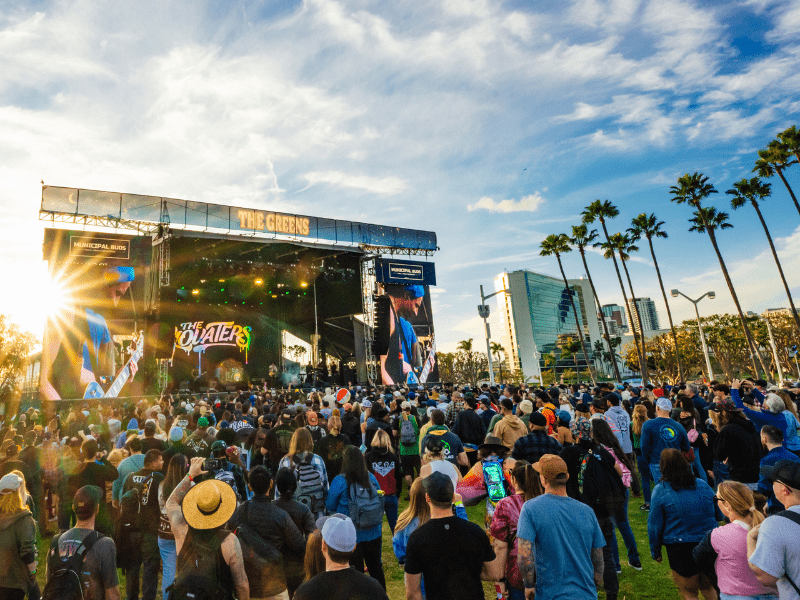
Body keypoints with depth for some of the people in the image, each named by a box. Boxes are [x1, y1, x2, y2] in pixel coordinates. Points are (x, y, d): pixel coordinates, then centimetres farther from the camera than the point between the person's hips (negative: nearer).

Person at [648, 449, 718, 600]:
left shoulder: (660, 491, -11)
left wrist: (655, 552, 4)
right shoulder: (703, 485, 0)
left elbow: (654, 525, -8)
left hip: (680, 549, -4)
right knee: (709, 588, 28)